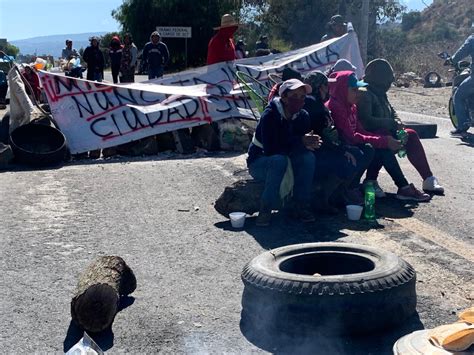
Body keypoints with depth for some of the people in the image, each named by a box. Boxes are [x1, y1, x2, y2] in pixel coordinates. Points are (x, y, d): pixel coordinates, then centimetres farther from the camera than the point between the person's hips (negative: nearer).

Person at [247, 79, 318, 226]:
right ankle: (265, 209, -26)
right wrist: (300, 141, -31)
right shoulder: (270, 115, -22)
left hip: (285, 161, 5)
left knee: (308, 157, -23)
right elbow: (270, 149, -31)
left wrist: (311, 143, -29)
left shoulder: (302, 116, -4)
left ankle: (302, 207, -15)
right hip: (259, 163, -5)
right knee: (279, 160, -37)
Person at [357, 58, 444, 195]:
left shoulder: (379, 93, 16)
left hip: (385, 132, 9)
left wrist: (397, 122, 0)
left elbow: (391, 112, 23)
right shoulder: (365, 94, -13)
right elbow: (366, 121, -24)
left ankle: (428, 179, -11)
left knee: (411, 135, -10)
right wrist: (391, 123, -18)